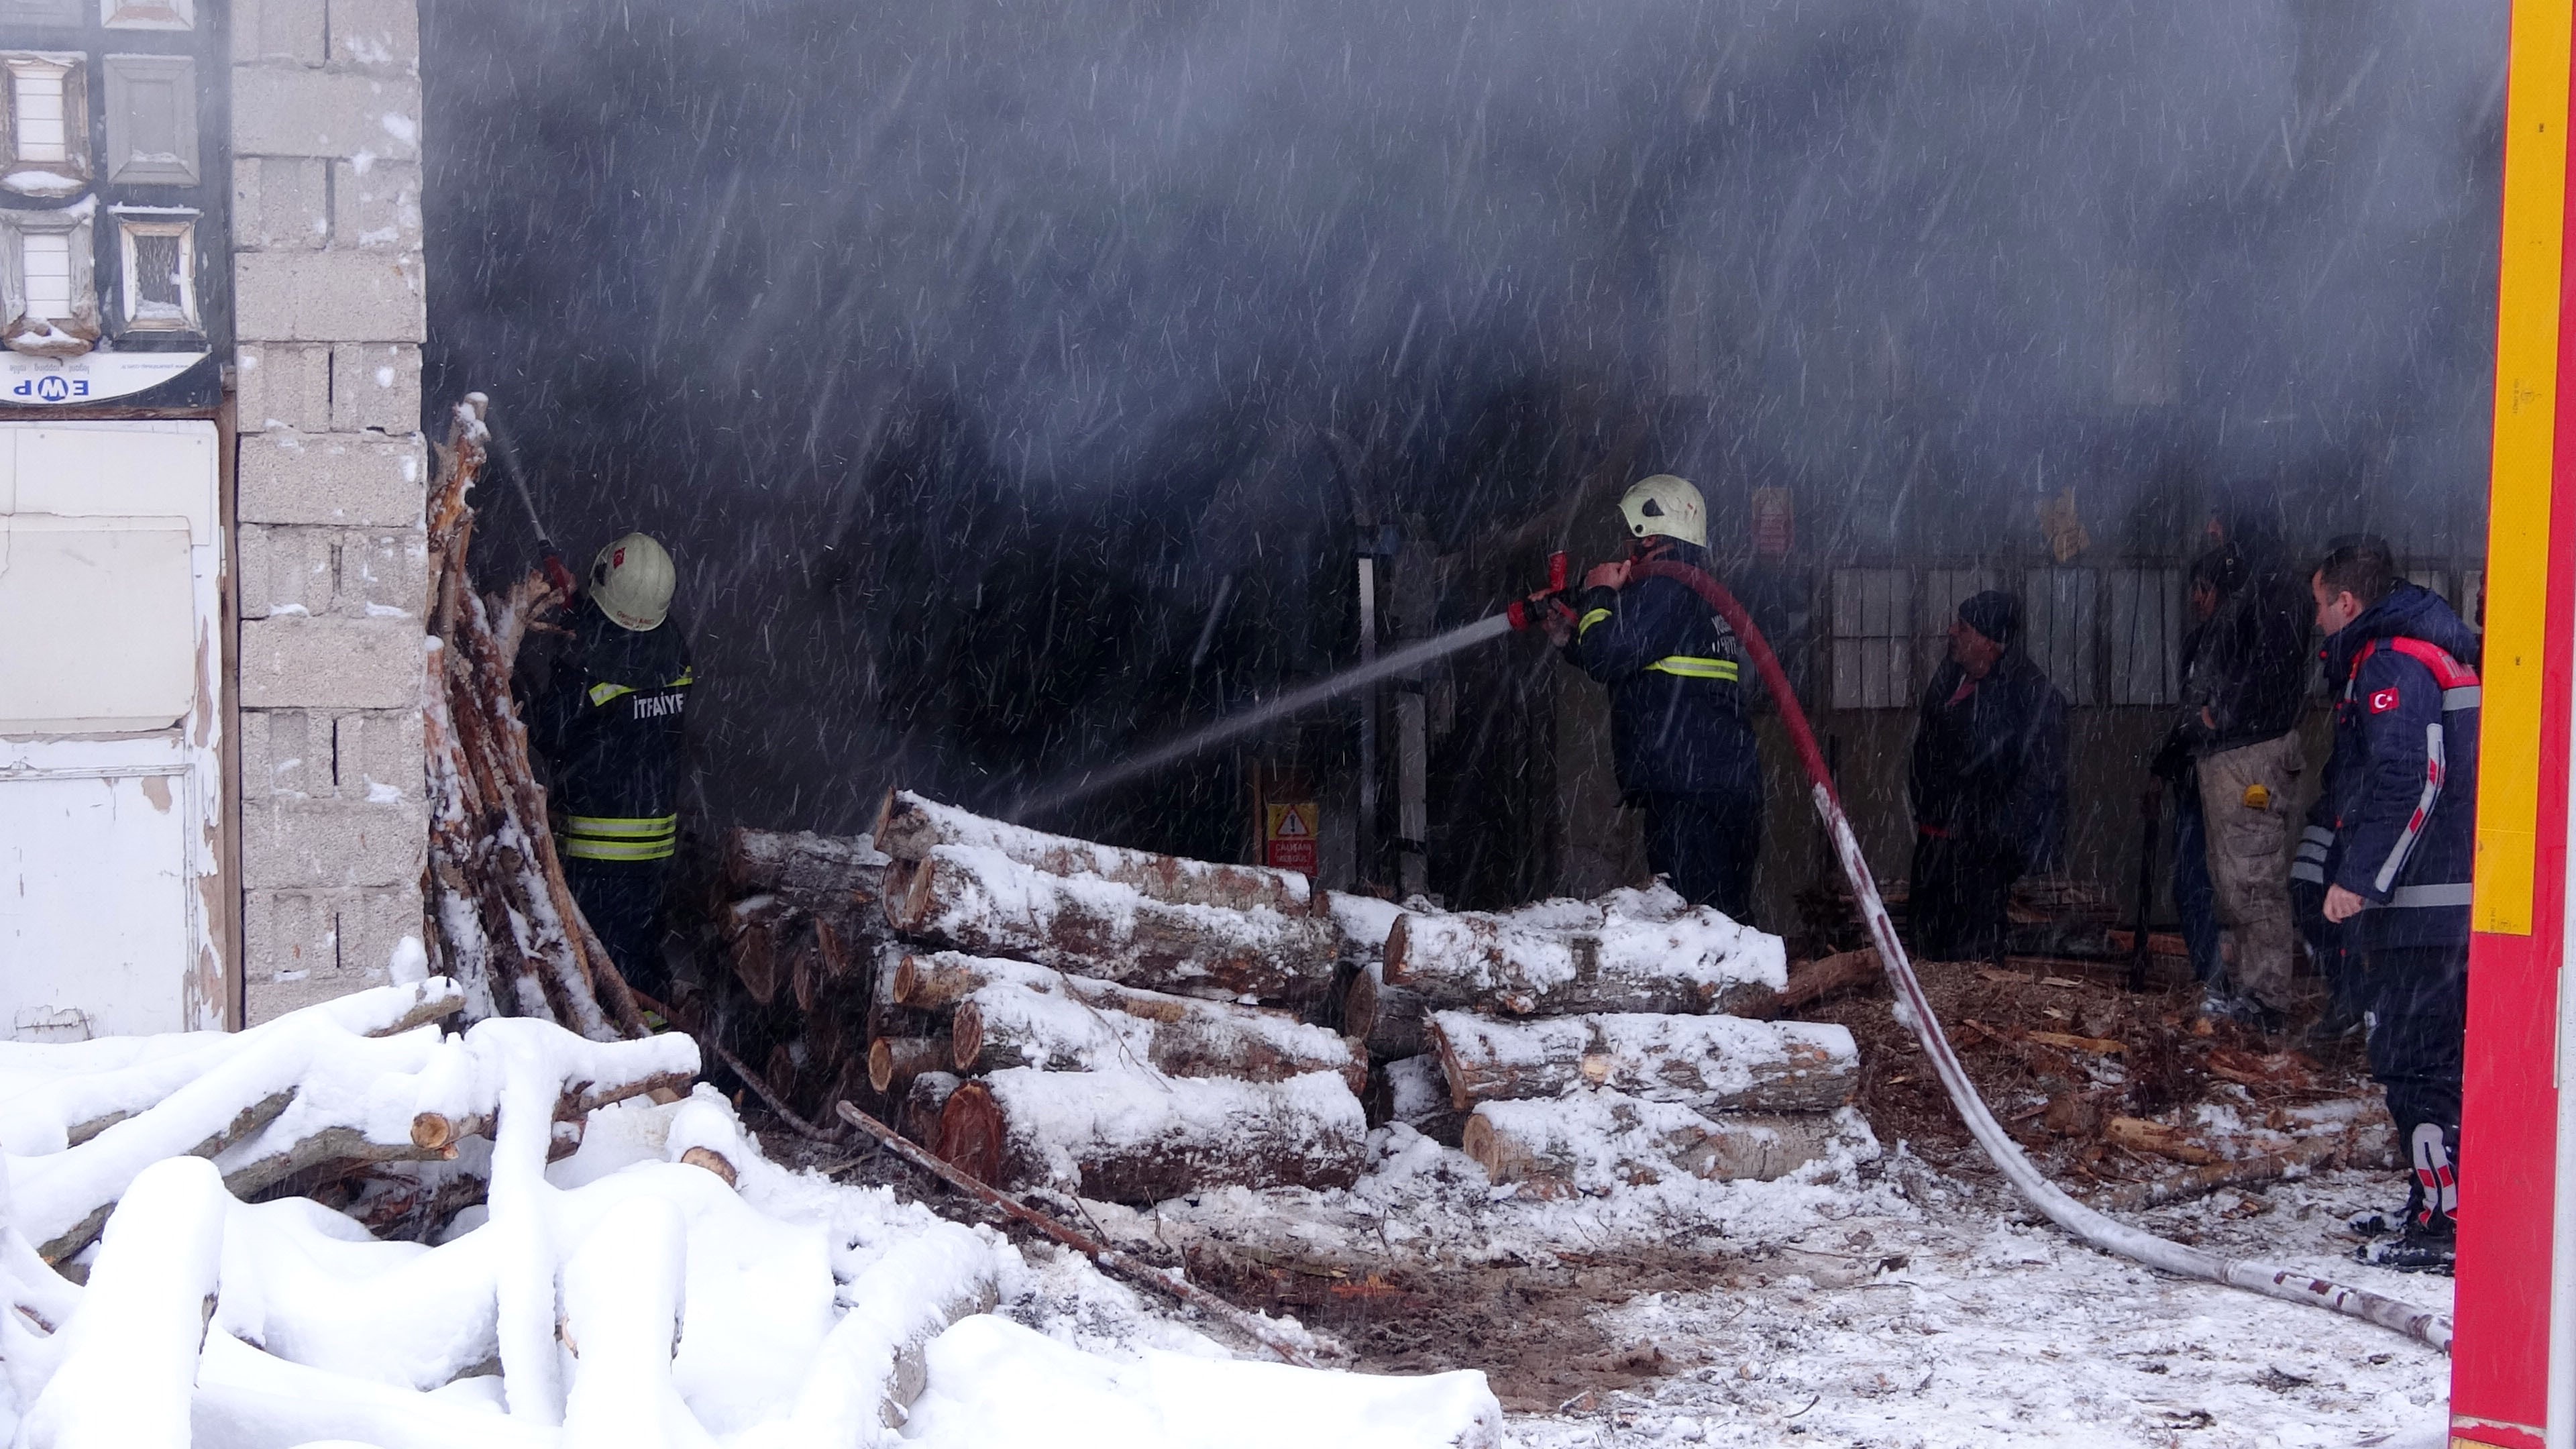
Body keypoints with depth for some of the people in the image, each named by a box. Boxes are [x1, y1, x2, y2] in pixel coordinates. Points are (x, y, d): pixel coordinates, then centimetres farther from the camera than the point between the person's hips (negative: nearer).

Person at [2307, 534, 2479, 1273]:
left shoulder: (2392, 663, -13)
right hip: (2456, 898, 10)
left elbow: (2407, 782, -24)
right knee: (2438, 1057, 16)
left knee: (2413, 1060, -8)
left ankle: (2445, 1226, -9)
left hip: (2420, 906, -10)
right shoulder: (2439, 651, 20)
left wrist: (2358, 877, -21)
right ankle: (2433, 1206, 24)